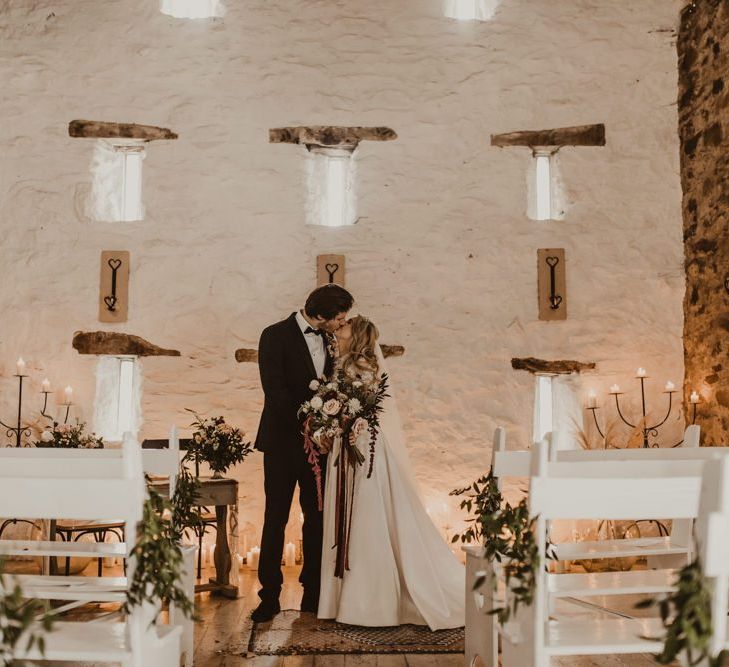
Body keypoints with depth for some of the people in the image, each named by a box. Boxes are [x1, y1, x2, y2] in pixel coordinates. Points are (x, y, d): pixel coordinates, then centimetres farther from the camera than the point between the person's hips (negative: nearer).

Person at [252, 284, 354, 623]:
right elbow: (274, 391, -15)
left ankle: (314, 595, 17)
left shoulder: (328, 341, 8)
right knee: (275, 519, 0)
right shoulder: (276, 336, -9)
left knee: (317, 518, 8)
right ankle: (270, 597, 8)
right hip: (284, 441, -5)